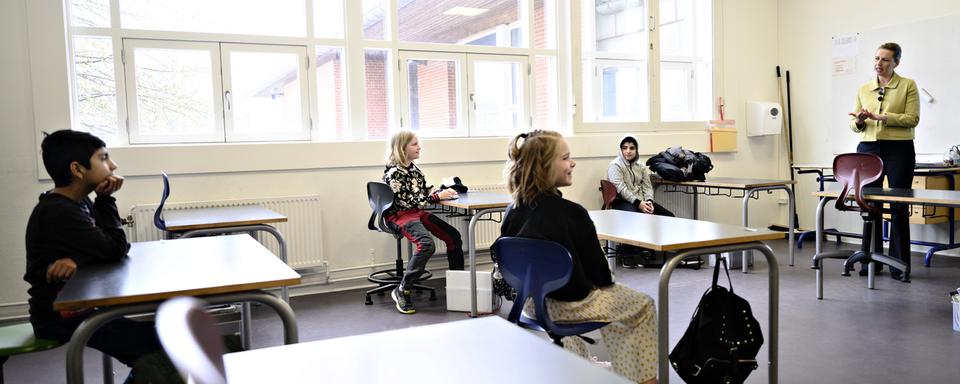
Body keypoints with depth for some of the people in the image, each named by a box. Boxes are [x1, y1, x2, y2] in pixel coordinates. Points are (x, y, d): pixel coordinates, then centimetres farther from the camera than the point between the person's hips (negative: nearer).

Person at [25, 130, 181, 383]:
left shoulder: (78, 203, 6)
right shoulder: (59, 212, -21)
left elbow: (115, 247, -1)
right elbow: (115, 250, -20)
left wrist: (77, 260, -22)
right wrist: (105, 200, -12)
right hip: (60, 316, -9)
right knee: (161, 343, -19)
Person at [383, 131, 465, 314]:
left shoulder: (412, 168, 11)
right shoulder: (393, 173, -15)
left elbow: (427, 190, 13)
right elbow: (407, 202, -20)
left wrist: (444, 191, -9)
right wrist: (438, 197, -20)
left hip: (417, 212, 9)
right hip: (400, 215, -9)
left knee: (453, 236, 1)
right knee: (426, 244, -31)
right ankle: (402, 291, -21)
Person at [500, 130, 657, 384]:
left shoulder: (513, 212, -8)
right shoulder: (571, 213, -26)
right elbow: (596, 268, -15)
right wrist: (604, 283, 6)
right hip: (571, 303, -7)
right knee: (644, 306, 17)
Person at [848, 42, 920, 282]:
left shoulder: (908, 86, 1)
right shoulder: (863, 90, 11)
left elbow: (912, 118, -8)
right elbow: (855, 126, 12)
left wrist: (881, 117, -19)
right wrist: (859, 121, -11)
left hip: (899, 149, -3)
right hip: (868, 149, 3)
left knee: (899, 207, -2)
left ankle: (899, 265, 6)